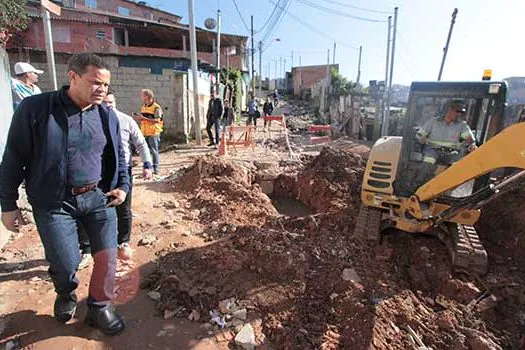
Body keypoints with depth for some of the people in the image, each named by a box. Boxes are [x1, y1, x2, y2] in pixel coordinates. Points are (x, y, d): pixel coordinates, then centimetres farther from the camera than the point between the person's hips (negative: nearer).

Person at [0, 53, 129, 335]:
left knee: (107, 256, 3)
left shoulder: (107, 116, 4)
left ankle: (99, 308, 28)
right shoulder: (35, 108, -6)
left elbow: (118, 155, 16)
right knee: (65, 263, 0)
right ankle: (66, 296, 37)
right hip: (54, 202, -3)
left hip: (99, 197, 3)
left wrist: (123, 185, 2)